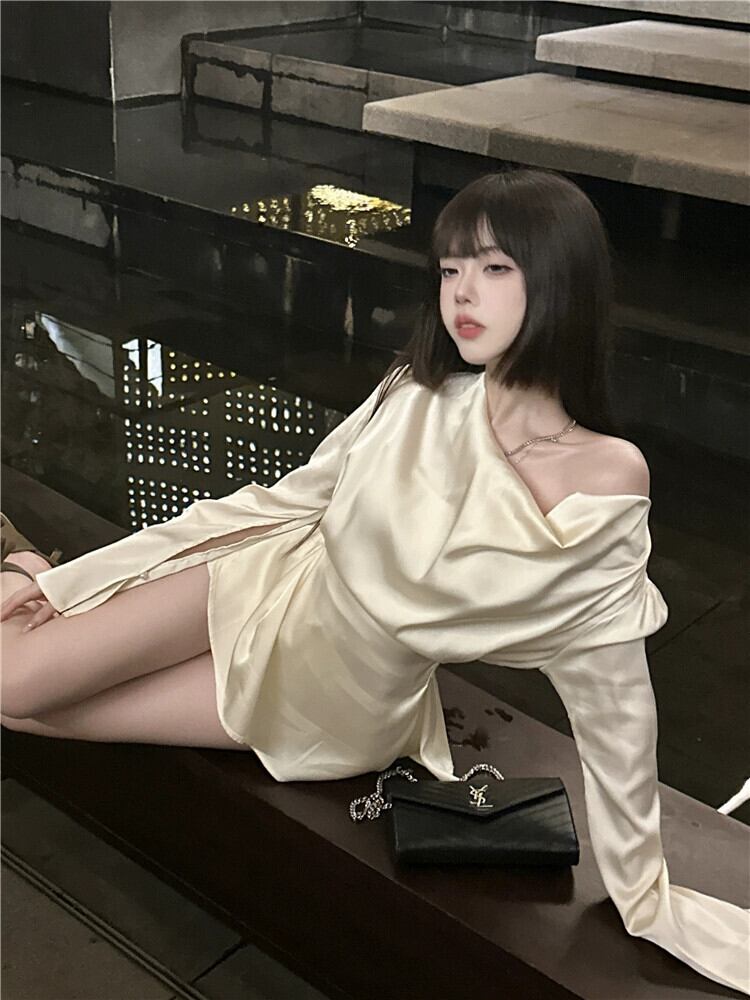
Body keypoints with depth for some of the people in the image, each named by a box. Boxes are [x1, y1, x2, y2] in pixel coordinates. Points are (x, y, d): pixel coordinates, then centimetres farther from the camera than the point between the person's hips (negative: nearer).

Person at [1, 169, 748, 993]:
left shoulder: (608, 481, -25)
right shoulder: (420, 398, -15)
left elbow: (615, 699, -14)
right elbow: (281, 502, -4)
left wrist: (645, 893, -6)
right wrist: (69, 581, 0)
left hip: (332, 713, -2)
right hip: (271, 585, 2)